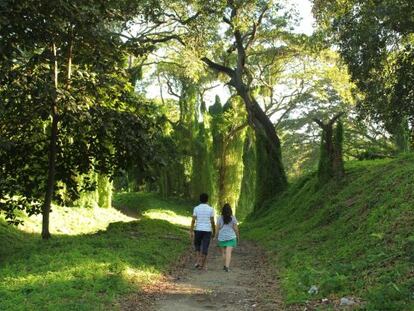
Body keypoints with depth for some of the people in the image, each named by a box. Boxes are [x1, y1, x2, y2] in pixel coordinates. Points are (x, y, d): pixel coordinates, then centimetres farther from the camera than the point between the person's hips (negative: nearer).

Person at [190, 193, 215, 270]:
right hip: (207, 230, -1)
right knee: (205, 248, 3)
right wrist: (214, 232, 8)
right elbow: (212, 222, -3)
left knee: (197, 245, 20)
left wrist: (191, 231, -1)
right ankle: (203, 265, 5)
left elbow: (193, 220, -5)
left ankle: (198, 260, 5)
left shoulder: (196, 208, -2)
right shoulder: (211, 209, -3)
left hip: (198, 230, 1)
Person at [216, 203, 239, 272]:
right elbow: (236, 228, -1)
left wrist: (216, 236, 6)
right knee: (228, 252, -8)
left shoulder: (220, 218, -1)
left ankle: (225, 266, 24)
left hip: (222, 237, 2)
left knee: (223, 252, 16)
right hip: (231, 237, -2)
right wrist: (238, 236, 11)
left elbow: (217, 228, -2)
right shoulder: (233, 218, -3)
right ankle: (227, 266, -22)